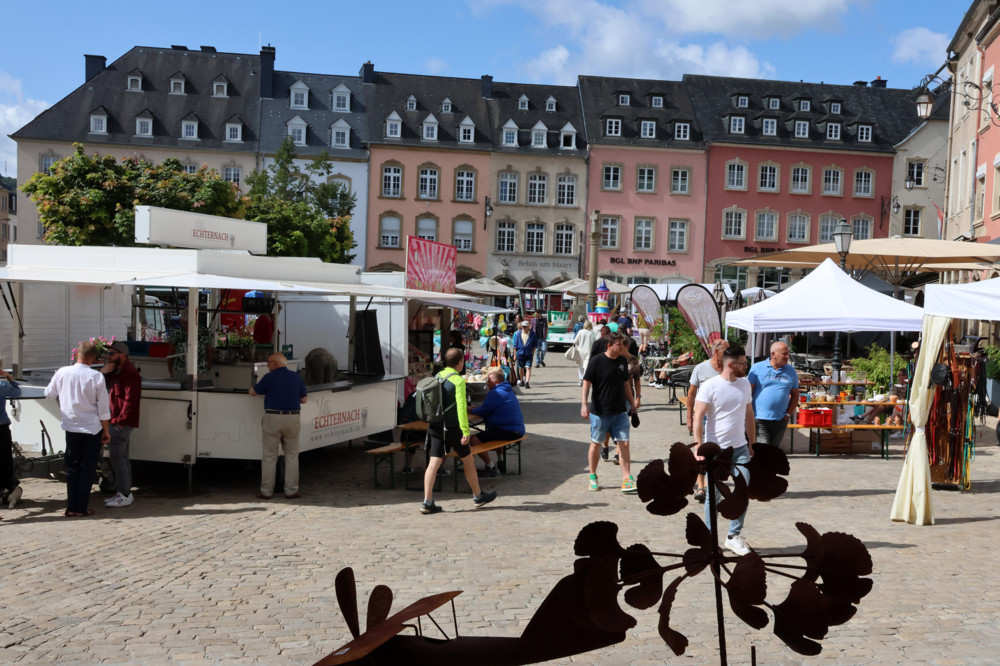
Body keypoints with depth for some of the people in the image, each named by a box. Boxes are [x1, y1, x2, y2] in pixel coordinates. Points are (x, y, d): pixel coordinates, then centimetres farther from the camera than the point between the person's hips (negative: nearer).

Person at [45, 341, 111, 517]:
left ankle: (71, 507, 13)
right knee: (88, 468, 7)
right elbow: (103, 408, -10)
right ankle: (81, 508, 9)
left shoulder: (62, 373, -6)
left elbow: (49, 393, 10)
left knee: (72, 467, 13)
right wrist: (106, 430, 0)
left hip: (71, 427, 2)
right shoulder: (96, 377, -14)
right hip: (93, 428, -2)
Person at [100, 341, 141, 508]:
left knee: (117, 456, -10)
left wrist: (120, 420, -21)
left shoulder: (130, 373, -15)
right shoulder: (114, 371, 18)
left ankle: (124, 495, -5)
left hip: (122, 423, -10)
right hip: (115, 421, 10)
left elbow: (131, 400, -20)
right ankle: (124, 492, 22)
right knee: (121, 457, 14)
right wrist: (102, 373, -2)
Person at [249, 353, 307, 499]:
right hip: (292, 418, 3)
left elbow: (253, 392, 5)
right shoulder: (297, 377, 7)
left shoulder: (270, 377, -6)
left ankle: (266, 491, 11)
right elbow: (304, 399, 11)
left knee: (269, 456, 6)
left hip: (272, 418, -3)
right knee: (291, 456, 11)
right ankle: (291, 490, 12)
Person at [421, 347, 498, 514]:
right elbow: (461, 407, -18)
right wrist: (466, 431, -17)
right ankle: (478, 497, 23)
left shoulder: (437, 377, 9)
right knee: (468, 460, 10)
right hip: (452, 427, -6)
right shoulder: (458, 380, -13)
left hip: (435, 427, 6)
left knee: (434, 463, 2)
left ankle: (427, 502, -4)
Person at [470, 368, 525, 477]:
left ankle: (492, 468, -9)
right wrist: (475, 409, 17)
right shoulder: (508, 390, 20)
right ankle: (500, 463, 33)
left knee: (475, 439, -17)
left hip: (509, 431, -11)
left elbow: (483, 412, -10)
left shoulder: (496, 393, -13)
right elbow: (490, 408, 26)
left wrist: (471, 410, 9)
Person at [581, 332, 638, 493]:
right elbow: (586, 384, -11)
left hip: (620, 411, 4)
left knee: (624, 444, -2)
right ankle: (593, 477, 23)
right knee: (596, 444, 8)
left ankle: (627, 479, 2)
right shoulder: (596, 361, -10)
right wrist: (584, 404, -20)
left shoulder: (622, 361, 8)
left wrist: (632, 403, 22)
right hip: (600, 412, -4)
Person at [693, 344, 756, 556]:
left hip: (740, 448, 5)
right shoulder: (710, 386, -10)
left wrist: (751, 443, 15)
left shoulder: (745, 384, 8)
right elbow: (698, 417, -13)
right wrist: (698, 446, -19)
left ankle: (734, 536, 14)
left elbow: (749, 415, 17)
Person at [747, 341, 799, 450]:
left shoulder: (791, 371, 9)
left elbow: (795, 395, 14)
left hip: (781, 420, 4)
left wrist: (788, 414, 3)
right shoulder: (757, 368, -2)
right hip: (760, 418, -3)